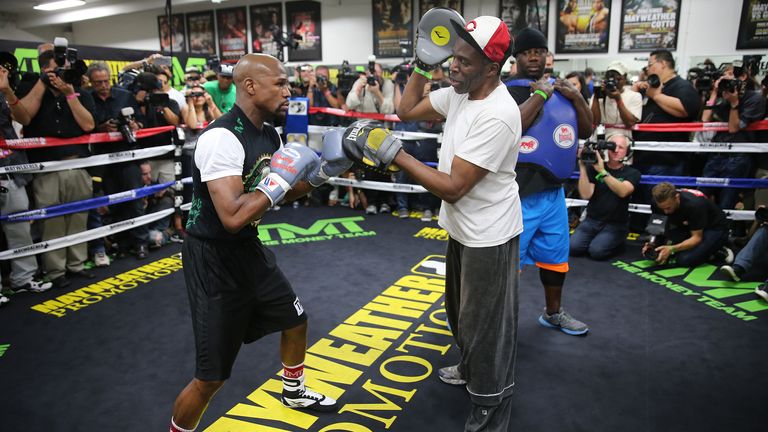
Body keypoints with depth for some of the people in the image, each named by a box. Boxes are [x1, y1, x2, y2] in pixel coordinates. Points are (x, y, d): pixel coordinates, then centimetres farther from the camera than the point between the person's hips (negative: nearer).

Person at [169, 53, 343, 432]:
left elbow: (283, 193, 15)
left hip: (249, 250, 9)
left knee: (295, 319, 24)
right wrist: (279, 177, -25)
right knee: (212, 376, -2)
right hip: (214, 260, -9)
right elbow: (233, 218, -34)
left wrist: (323, 170, 1)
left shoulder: (269, 133, 3)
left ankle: (294, 391, 51)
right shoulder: (223, 138, -25)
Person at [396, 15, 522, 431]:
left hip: (489, 236, -9)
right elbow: (406, 110, 8)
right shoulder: (458, 93, -2)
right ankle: (470, 369, 52)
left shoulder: (496, 116, -29)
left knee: (485, 327, 4)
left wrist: (397, 155, -26)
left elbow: (452, 188, -29)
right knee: (460, 311, 27)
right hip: (461, 228, 9)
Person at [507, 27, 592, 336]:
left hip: (553, 191, 7)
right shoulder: (506, 91, -9)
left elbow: (586, 132, 12)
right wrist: (541, 94, -20)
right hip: (518, 194, -7)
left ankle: (553, 313, 39)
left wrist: (577, 98, -3)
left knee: (555, 255, 19)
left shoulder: (559, 90, 11)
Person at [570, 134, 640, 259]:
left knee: (596, 251, -26)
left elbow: (623, 192, -23)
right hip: (591, 220, 2)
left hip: (615, 224, -2)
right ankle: (597, 238, 11)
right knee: (573, 247, -21)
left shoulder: (632, 173, -1)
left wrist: (602, 171, -31)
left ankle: (618, 243, 8)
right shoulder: (593, 168, 3)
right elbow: (585, 195, -10)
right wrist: (582, 167, -18)